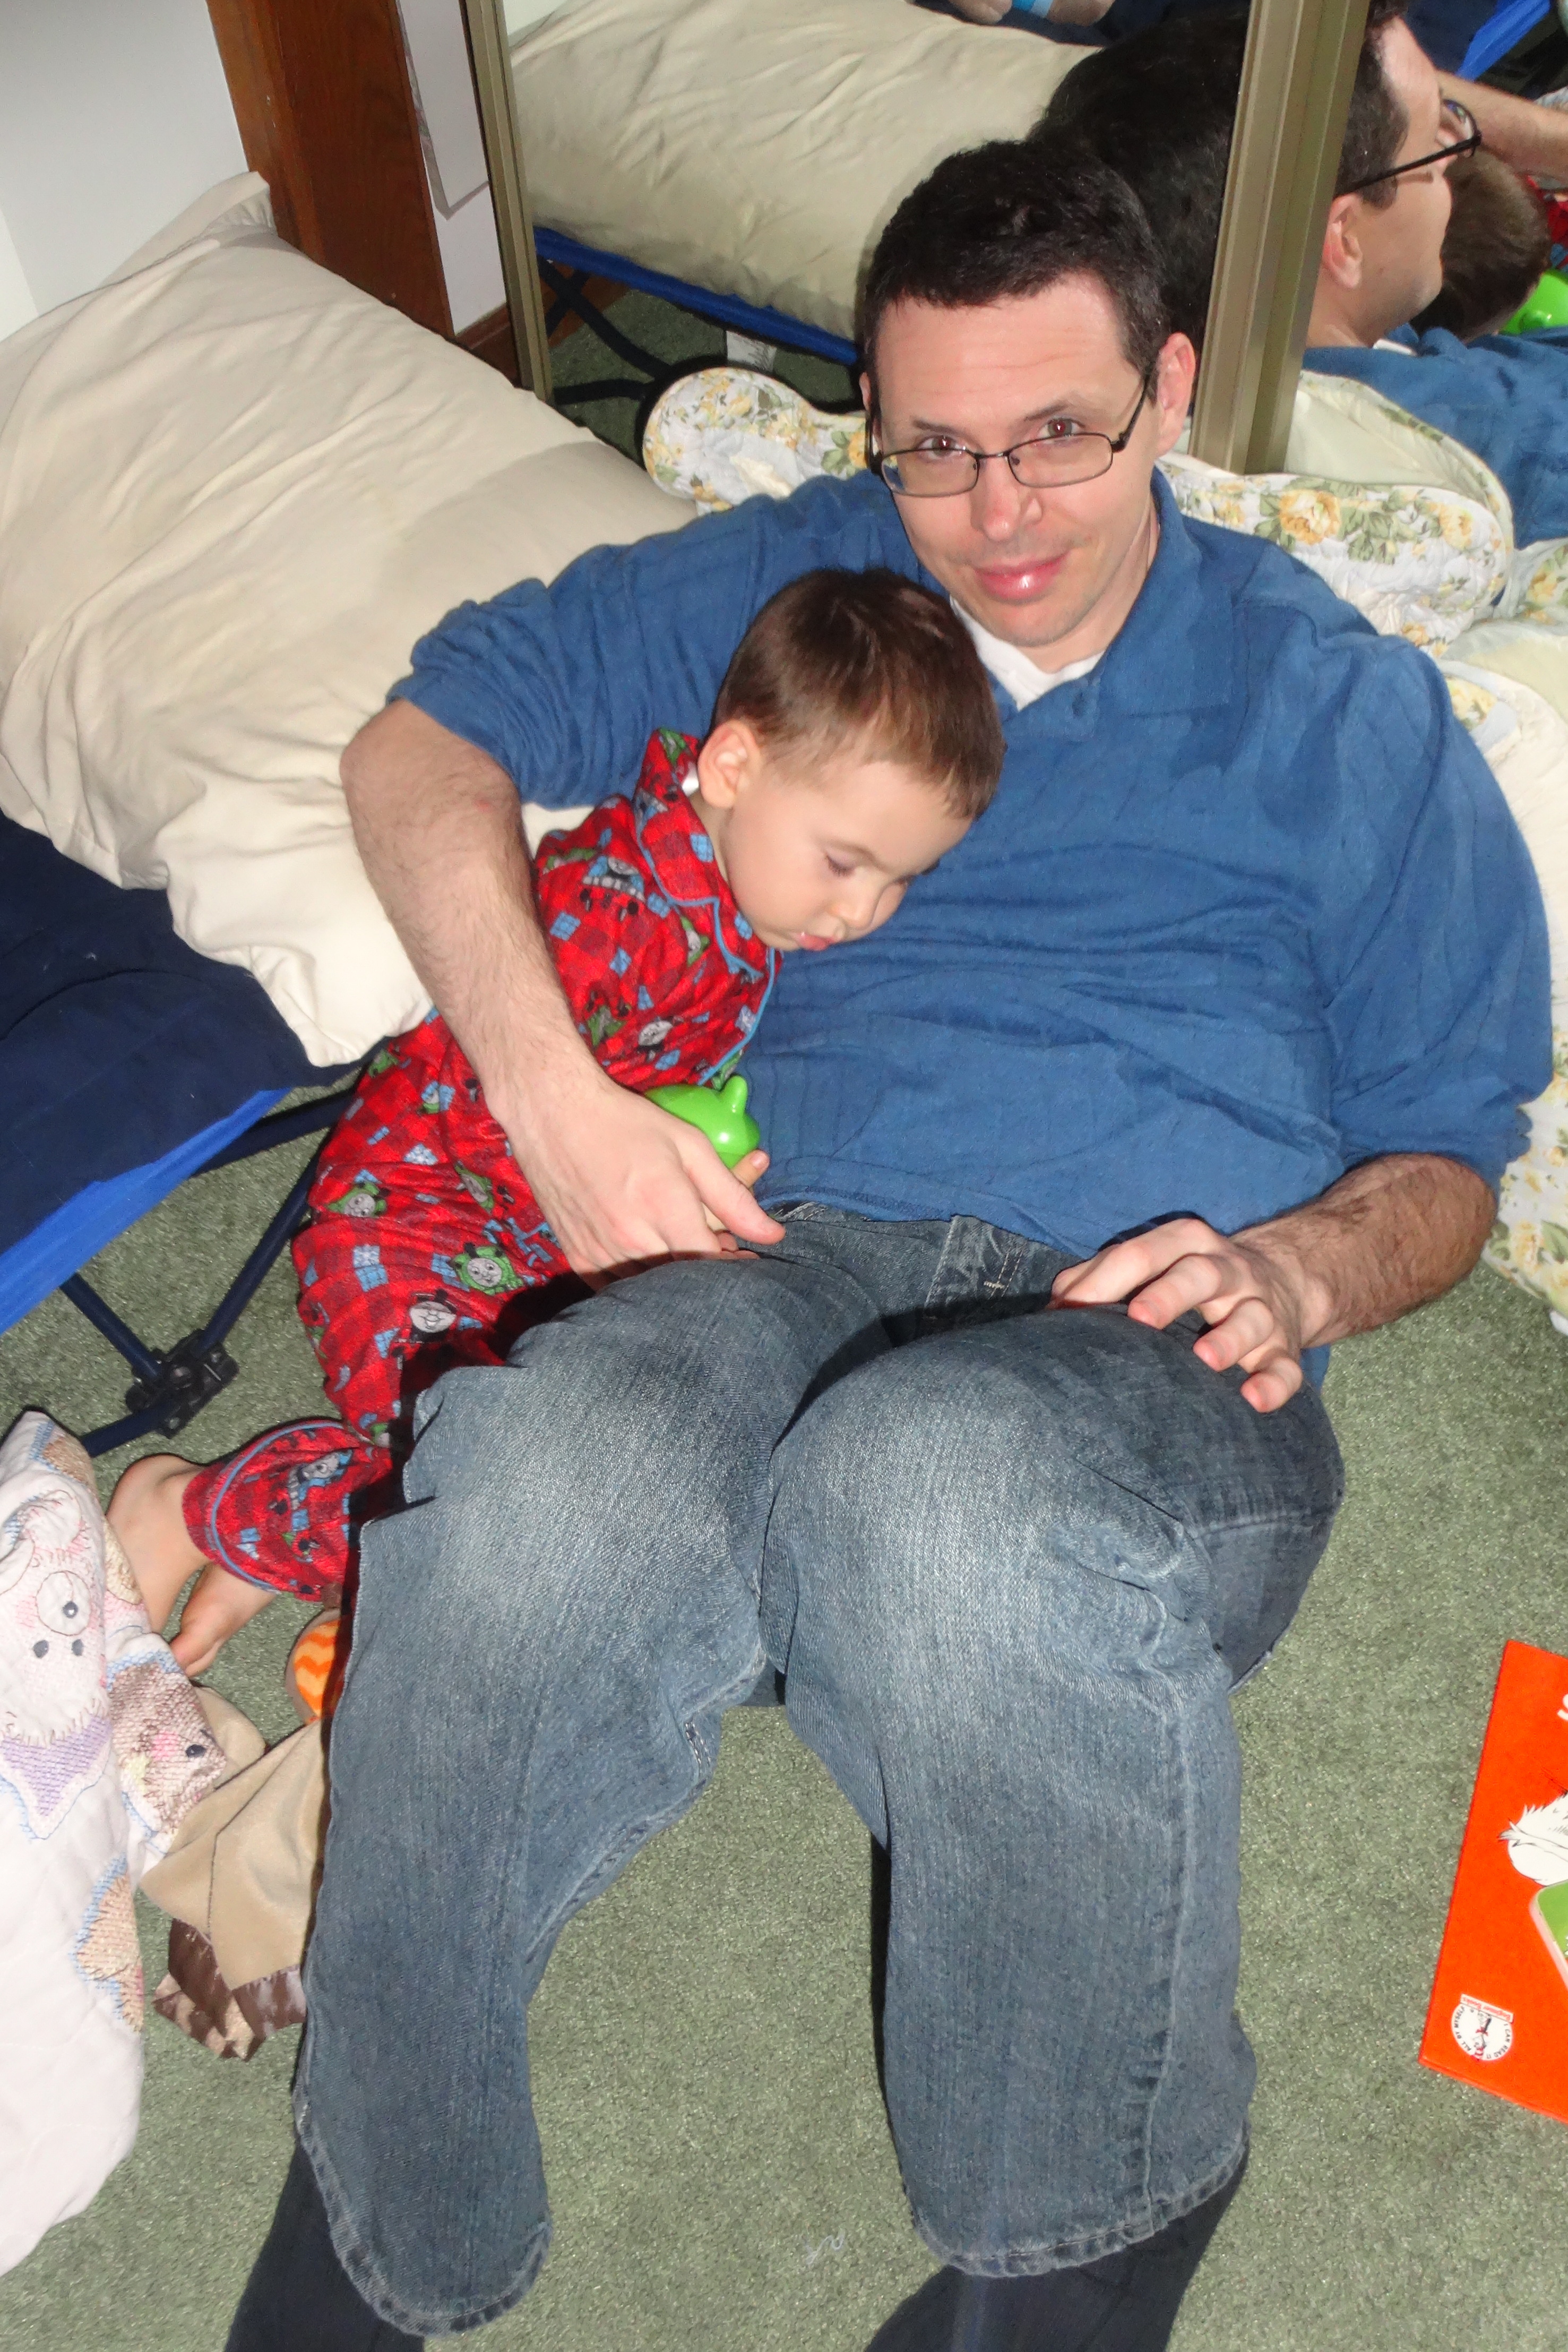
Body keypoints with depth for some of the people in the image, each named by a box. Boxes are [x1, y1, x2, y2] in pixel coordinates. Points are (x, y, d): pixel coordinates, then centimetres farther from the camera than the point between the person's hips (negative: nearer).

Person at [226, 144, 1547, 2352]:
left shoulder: (1344, 706, 18)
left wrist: (1300, 1270, -6)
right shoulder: (789, 580, 23)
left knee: (929, 1485, -39)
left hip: (1156, 1346, -1)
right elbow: (426, 737, 15)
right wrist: (554, 1095, -1)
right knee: (541, 1487, -35)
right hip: (794, 1254, 2)